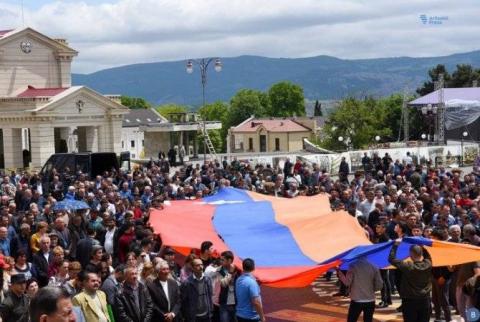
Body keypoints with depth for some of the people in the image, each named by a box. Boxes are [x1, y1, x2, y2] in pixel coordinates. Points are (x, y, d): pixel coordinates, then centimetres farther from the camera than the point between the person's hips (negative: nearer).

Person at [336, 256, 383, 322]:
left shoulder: (353, 266, -7)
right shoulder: (374, 267, 1)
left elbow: (347, 282, -9)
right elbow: (379, 285, 1)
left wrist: (339, 272, 1)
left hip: (356, 301, -3)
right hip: (370, 301, 3)